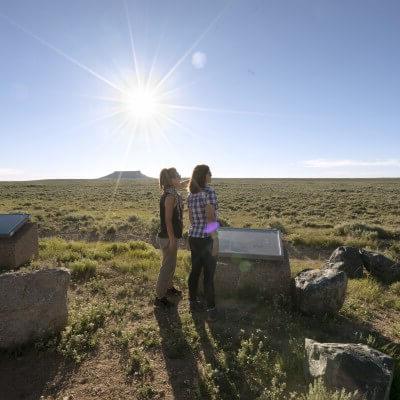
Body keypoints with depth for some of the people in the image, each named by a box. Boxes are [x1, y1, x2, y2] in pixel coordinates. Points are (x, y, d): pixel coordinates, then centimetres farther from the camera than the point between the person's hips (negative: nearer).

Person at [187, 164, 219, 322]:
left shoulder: (191, 194, 6)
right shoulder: (209, 191, -17)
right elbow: (211, 218, -20)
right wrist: (213, 239, -15)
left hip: (193, 237, 7)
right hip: (206, 239, -7)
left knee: (195, 270, 19)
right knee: (209, 275, 5)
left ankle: (193, 302, 34)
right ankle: (211, 310, 18)